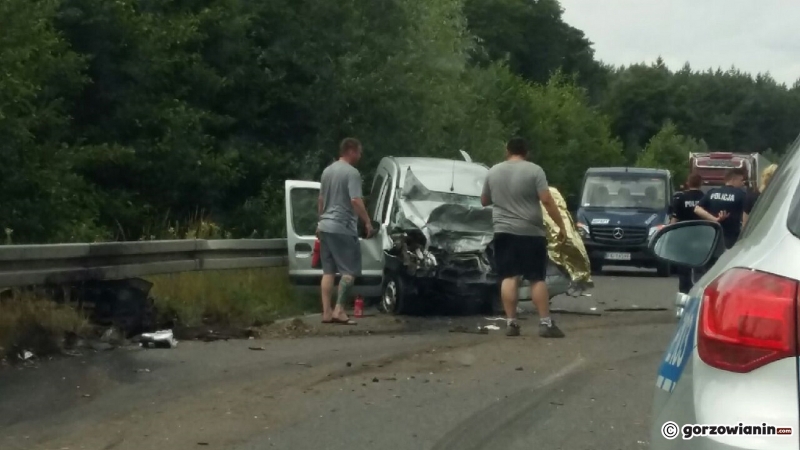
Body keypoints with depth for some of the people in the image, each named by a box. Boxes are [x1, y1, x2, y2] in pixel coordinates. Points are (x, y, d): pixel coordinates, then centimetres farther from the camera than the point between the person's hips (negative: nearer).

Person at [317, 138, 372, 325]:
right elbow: (356, 201, -21)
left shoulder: (327, 171, 14)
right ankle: (339, 310, -11)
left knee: (328, 271, 8)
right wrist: (368, 222, -14)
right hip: (343, 228, -8)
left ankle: (326, 312, 5)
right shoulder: (351, 172, -12)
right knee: (349, 271, -4)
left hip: (325, 226, 8)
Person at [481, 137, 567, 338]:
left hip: (504, 232, 3)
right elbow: (547, 201, -12)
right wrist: (561, 225, -6)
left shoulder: (493, 172, 7)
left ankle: (511, 323, 0)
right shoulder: (534, 170, -6)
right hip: (531, 232, -3)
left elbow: (484, 201, 19)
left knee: (509, 277, 4)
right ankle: (545, 323, 1)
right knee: (537, 279, 2)